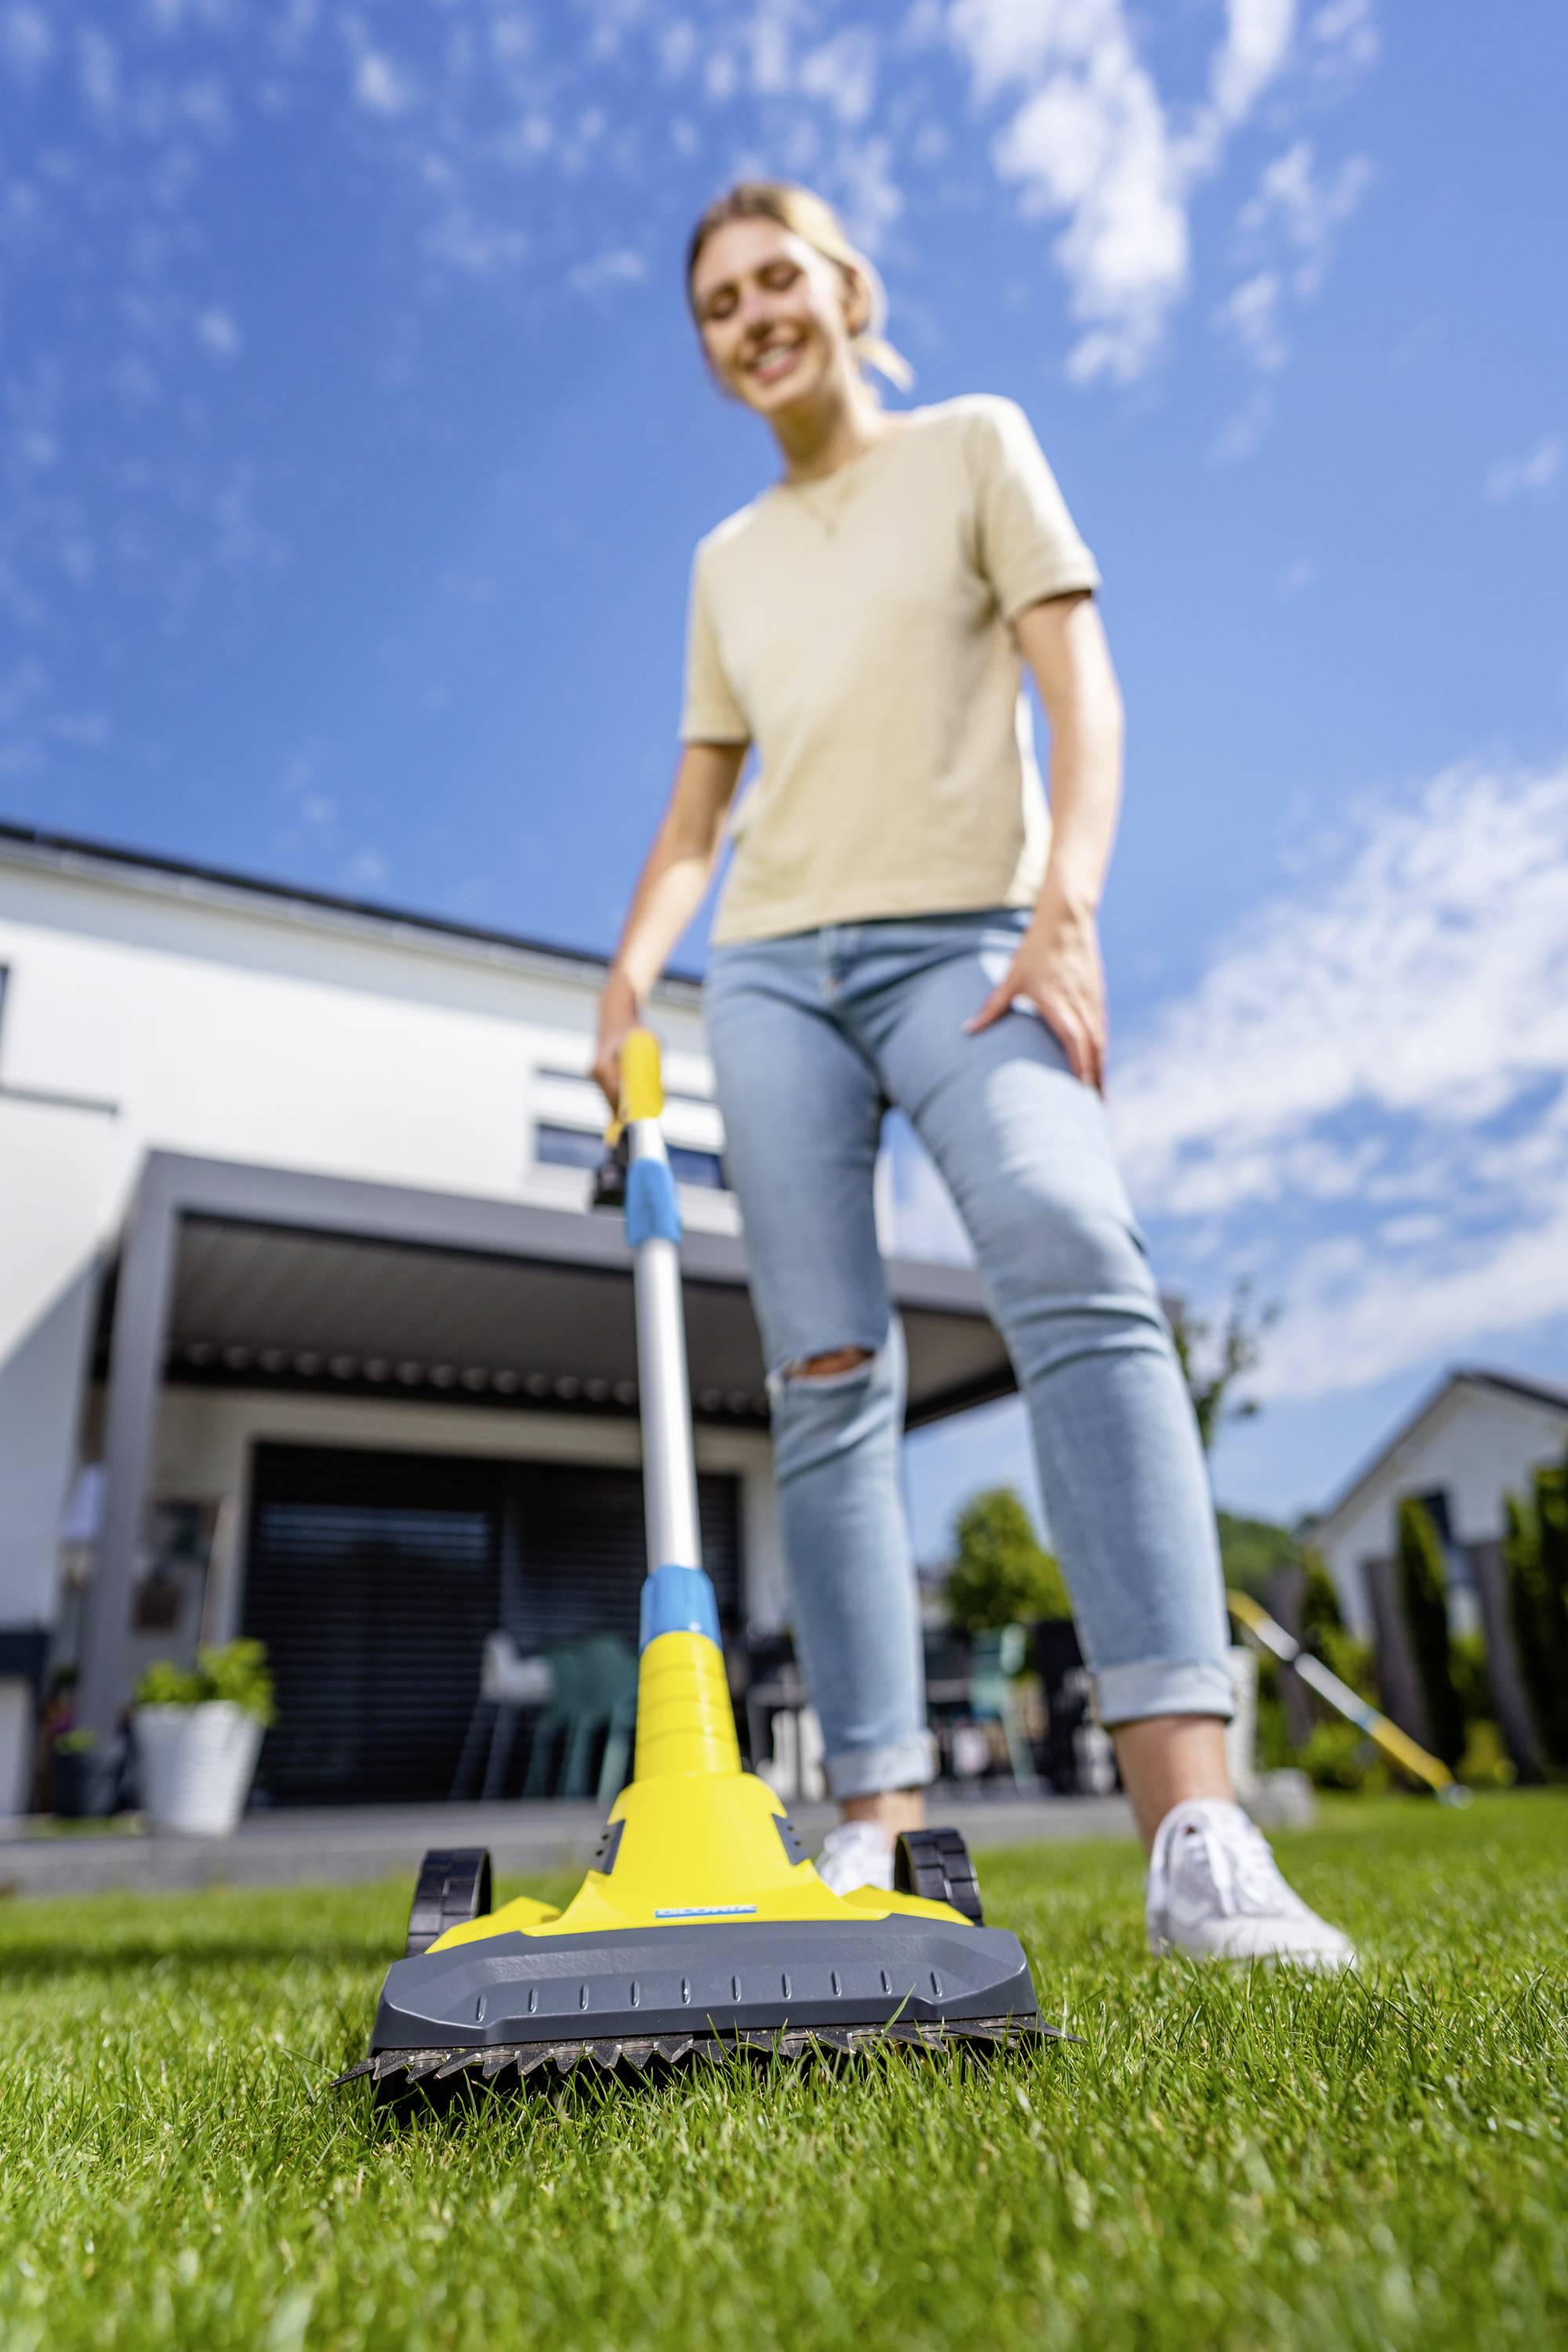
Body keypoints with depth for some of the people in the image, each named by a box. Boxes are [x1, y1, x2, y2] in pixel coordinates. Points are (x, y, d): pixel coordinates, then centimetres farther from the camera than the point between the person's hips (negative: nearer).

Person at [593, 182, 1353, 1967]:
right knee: (825, 1378, -8)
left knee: (1076, 1260, -30)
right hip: (770, 967, 4)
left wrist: (1066, 904, -15)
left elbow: (1081, 692, 2)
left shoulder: (974, 447, 15)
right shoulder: (727, 561, 24)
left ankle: (1197, 1837, -34)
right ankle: (880, 1833, -5)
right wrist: (632, 976, 6)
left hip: (961, 941, -3)